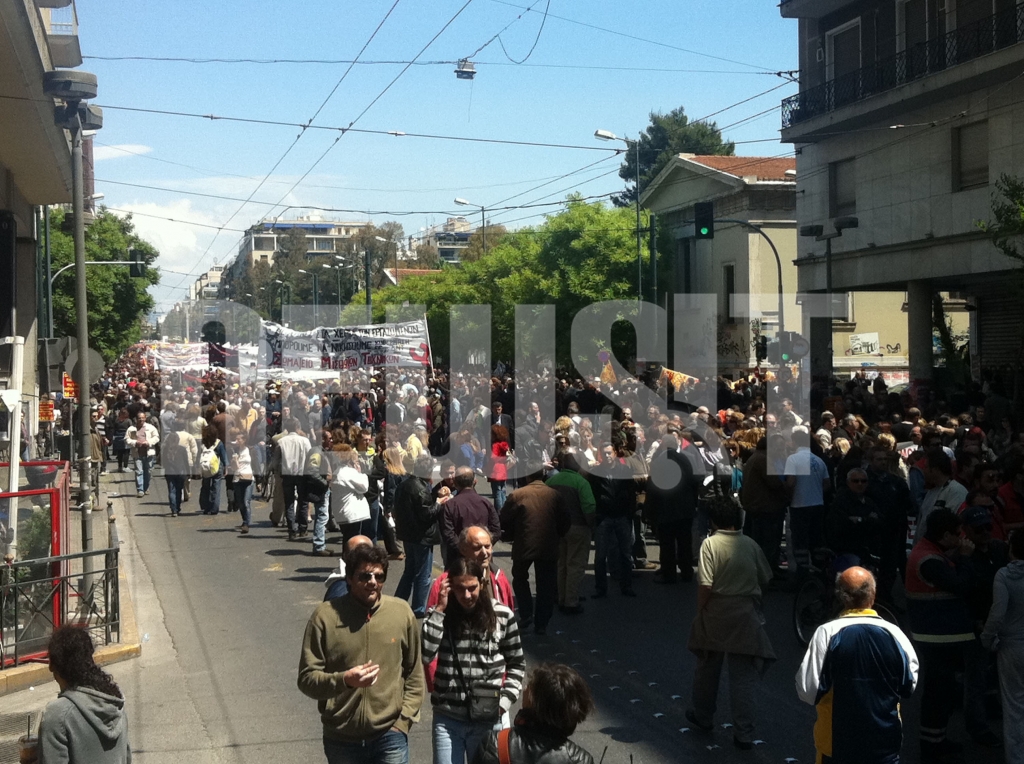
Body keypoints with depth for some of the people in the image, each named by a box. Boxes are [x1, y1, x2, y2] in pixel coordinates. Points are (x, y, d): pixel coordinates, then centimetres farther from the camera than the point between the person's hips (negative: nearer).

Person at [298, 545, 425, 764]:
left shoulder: (401, 612, -2)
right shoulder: (326, 616, -8)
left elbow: (414, 675, 7)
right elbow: (307, 678, -8)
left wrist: (404, 720, -1)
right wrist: (344, 680, -24)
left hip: (389, 736, 0)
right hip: (341, 739, 0)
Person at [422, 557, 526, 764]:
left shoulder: (502, 616, -3)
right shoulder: (441, 616, -1)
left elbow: (517, 664, 7)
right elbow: (424, 655, -15)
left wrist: (505, 700, -6)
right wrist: (439, 610, -15)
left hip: (489, 720, 0)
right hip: (447, 719, 0)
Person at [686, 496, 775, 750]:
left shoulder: (711, 543, -12)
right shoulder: (751, 545, -1)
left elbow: (705, 585, -16)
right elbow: (764, 580, 5)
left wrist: (700, 611, -4)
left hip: (716, 615, -2)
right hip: (746, 617, 2)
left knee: (708, 668, 19)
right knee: (744, 677, 4)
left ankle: (703, 716, 37)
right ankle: (744, 734, 3)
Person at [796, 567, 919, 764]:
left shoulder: (827, 633, -15)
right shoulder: (893, 634, -8)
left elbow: (809, 691, -14)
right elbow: (909, 686, 4)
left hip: (837, 742, -2)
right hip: (885, 741, 2)